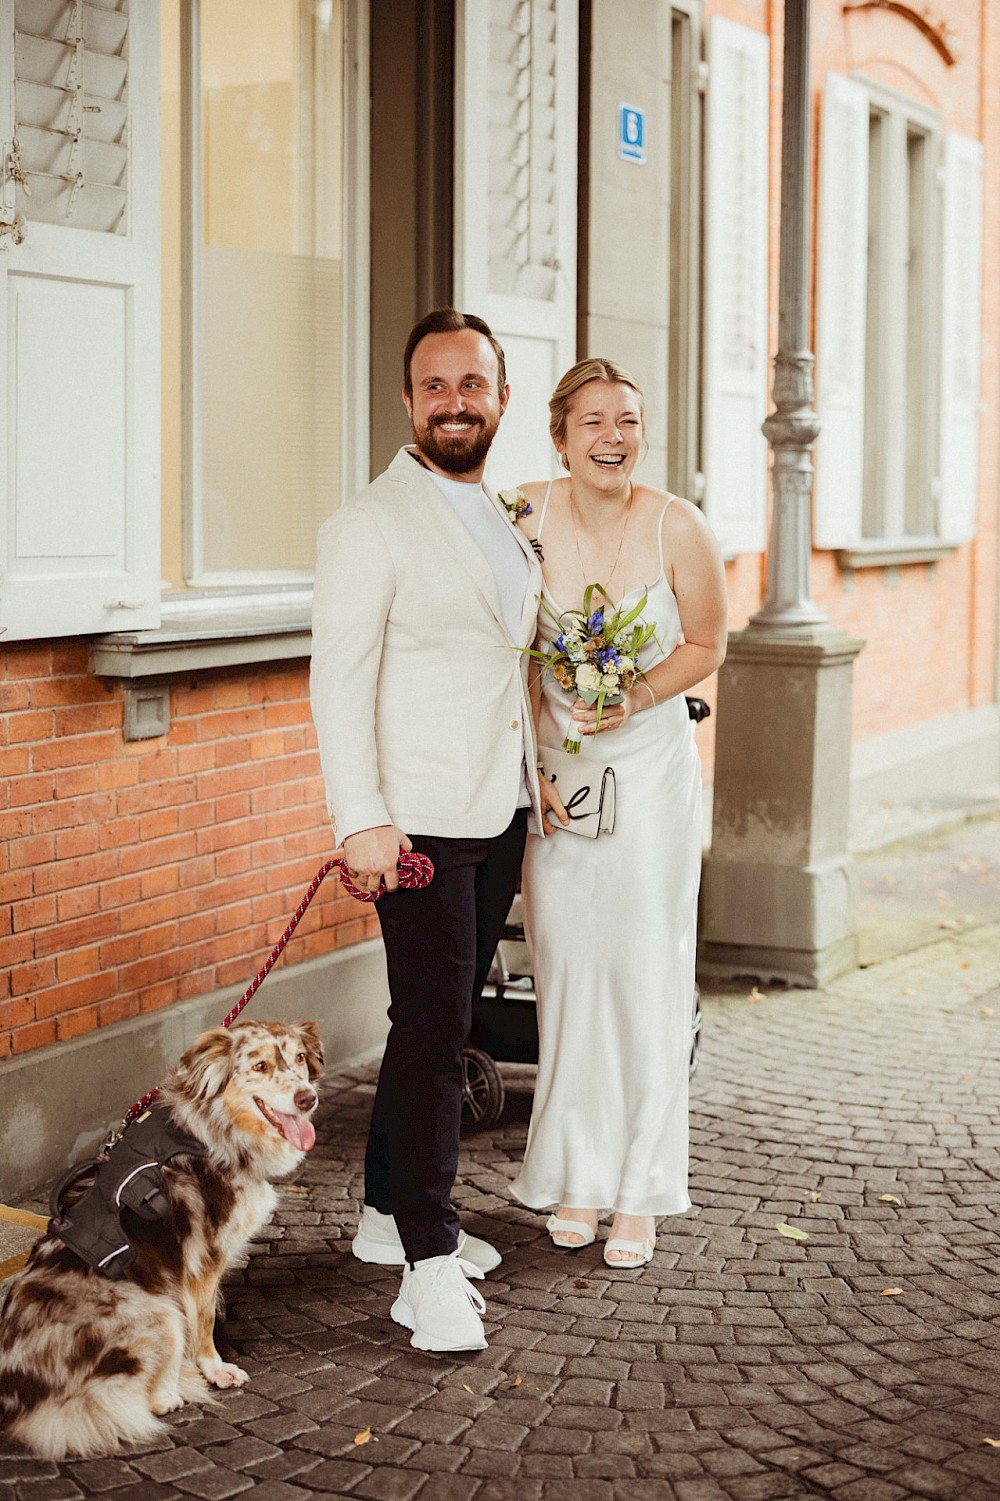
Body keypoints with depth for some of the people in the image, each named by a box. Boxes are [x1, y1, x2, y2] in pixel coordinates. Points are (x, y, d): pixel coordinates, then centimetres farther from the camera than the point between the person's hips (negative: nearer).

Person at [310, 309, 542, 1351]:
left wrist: (538, 783, 19)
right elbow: (339, 681, -13)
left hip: (501, 813, 7)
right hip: (419, 820, -7)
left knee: (444, 1022, 13)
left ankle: (389, 1213, 26)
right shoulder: (370, 525, -8)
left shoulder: (508, 522, 15)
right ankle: (430, 1266, -5)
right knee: (432, 1029, -9)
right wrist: (361, 822, -20)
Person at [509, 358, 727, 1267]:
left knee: (646, 970, -1)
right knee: (566, 968, 5)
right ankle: (577, 1177, 19)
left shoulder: (677, 528, -11)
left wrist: (635, 698, -15)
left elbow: (706, 646, 1)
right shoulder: (528, 518, -8)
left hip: (650, 764, -1)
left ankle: (640, 1192, 9)